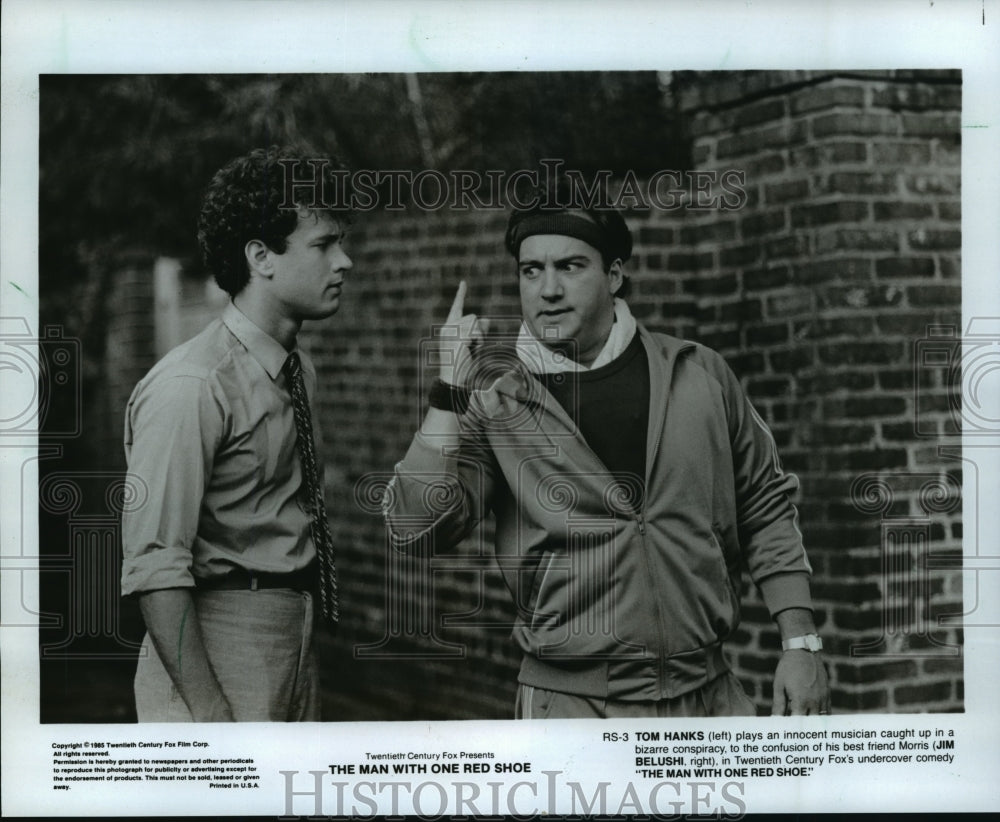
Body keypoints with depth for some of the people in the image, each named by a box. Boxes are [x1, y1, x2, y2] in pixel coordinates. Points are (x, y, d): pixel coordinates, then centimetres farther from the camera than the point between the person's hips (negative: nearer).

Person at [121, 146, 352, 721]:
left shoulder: (300, 372, 12)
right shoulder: (191, 388, -17)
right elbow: (154, 569, -21)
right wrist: (208, 711, -23)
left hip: (296, 648, 9)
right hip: (218, 651, -8)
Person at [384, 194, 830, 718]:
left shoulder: (697, 374, 4)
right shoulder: (491, 401, -2)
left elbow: (766, 508, 11)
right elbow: (415, 528, -13)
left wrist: (800, 641, 6)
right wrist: (449, 394, -17)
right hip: (571, 705, -2)